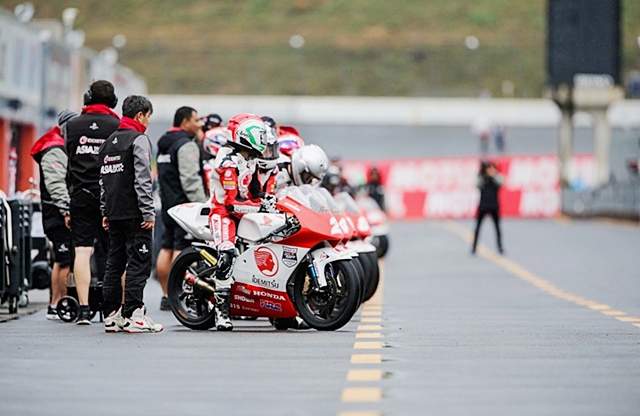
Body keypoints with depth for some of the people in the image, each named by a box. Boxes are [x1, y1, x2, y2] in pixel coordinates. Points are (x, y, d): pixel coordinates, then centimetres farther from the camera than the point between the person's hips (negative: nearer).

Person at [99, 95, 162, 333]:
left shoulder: (109, 142, 18)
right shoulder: (138, 140, -9)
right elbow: (142, 179, -16)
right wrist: (148, 212, -15)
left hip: (114, 214, 8)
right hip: (134, 214, -8)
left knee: (114, 264, 10)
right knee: (138, 263, -6)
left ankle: (111, 315, 10)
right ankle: (132, 315, -10)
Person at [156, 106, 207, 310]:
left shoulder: (164, 144, 19)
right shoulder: (186, 145, -12)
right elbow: (190, 179, -20)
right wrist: (202, 206, -19)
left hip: (168, 205, 10)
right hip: (184, 204, -10)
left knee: (166, 248, 9)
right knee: (181, 249, -11)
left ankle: (166, 296, 11)